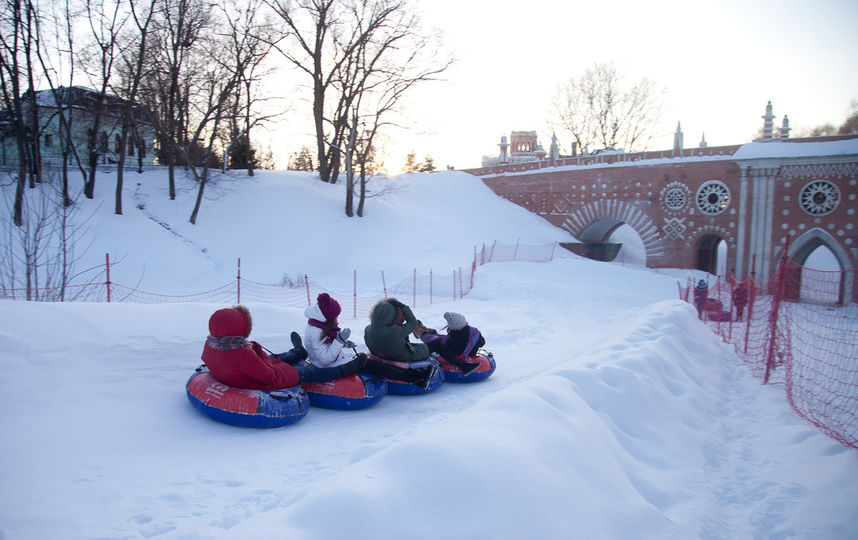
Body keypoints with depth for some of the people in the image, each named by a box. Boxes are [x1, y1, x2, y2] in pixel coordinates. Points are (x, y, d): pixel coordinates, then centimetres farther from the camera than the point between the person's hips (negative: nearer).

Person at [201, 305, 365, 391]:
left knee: (272, 358, 31)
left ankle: (298, 352, 63)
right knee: (305, 371, 4)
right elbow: (270, 377, -33)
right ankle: (342, 371, 20)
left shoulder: (210, 346, -13)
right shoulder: (242, 355, -40)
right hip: (266, 385, -9)